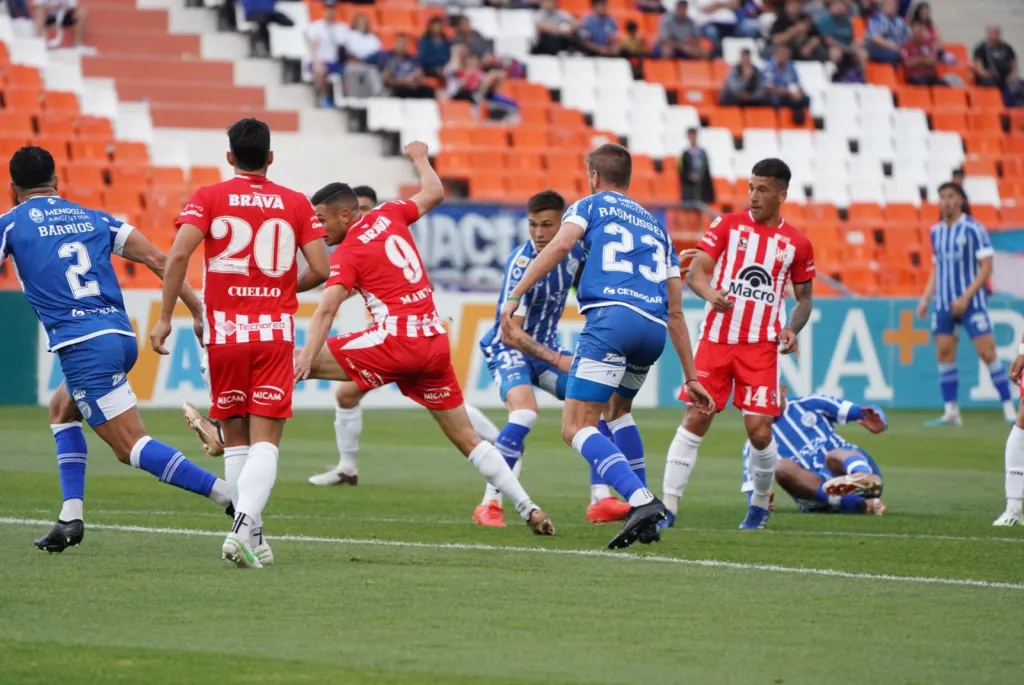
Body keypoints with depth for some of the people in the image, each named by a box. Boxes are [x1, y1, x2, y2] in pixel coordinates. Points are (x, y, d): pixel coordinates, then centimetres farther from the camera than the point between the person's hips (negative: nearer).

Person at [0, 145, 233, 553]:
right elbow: (156, 259, 10)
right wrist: (197, 308, 11)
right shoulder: (92, 218, 18)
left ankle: (231, 497, -23)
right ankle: (71, 517, 16)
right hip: (122, 334, 7)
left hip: (83, 346, -7)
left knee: (131, 447, -9)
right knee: (61, 410, 28)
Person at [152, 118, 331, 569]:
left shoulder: (208, 198, 3)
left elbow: (179, 253, -12)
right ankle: (244, 527, -25)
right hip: (275, 332, 0)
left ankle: (251, 536, 7)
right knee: (265, 441, -5)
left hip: (225, 333, 0)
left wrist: (165, 317, -7)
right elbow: (320, 269, 0)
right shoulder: (296, 203, 5)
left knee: (235, 440, 12)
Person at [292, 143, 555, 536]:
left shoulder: (347, 253, -4)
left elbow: (327, 309, -17)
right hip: (436, 342, 7)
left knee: (292, 364, -8)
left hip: (397, 340, -7)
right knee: (466, 437, 14)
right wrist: (420, 158, 48)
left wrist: (306, 356, -27)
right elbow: (434, 193, 30)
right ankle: (528, 508, 9)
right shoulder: (388, 216, 13)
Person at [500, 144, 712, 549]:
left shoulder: (590, 205, 18)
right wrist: (691, 376, 31)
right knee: (617, 409, 31)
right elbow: (675, 312, 29)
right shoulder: (656, 227, 32)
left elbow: (559, 245, -5)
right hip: (655, 329, 6)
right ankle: (647, 514, 22)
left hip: (612, 317, -6)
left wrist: (515, 296, -9)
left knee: (576, 427, -7)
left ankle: (641, 500, -28)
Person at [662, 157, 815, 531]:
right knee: (695, 421, -5)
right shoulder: (727, 225, 3)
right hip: (715, 339, 0)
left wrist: (792, 329, -6)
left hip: (761, 346, 0)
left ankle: (759, 506, 18)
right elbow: (695, 272, -4)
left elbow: (804, 297, 15)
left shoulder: (797, 244, 5)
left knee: (759, 430, -7)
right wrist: (710, 293, -27)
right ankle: (668, 508, -1)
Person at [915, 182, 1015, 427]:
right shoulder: (936, 232, 11)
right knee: (945, 354, -1)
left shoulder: (973, 229, -7)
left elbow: (986, 268, -10)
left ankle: (1009, 408, -5)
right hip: (943, 303, 5)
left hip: (971, 302, -5)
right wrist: (925, 299, 10)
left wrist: (966, 297, -17)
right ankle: (950, 411, 4)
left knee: (987, 352, -9)